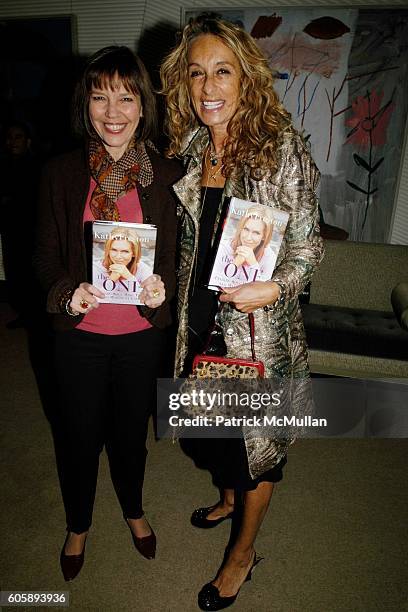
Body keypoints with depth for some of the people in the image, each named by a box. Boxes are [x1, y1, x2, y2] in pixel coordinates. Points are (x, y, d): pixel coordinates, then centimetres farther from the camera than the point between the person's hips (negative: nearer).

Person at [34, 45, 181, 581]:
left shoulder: (166, 175, -5)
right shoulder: (60, 174, -6)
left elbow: (179, 254, 0)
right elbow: (46, 256, -1)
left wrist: (163, 287, -20)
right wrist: (68, 292, -21)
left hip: (143, 332, 1)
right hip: (80, 334, 0)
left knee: (131, 430, 21)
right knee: (79, 435, 17)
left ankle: (134, 509, 52)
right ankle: (78, 524, 48)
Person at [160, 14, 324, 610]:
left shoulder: (284, 148, -11)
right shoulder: (188, 150, 5)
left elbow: (308, 242, -8)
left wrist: (276, 286, -25)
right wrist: (165, 286, 5)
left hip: (259, 322, -5)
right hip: (201, 317, 6)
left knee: (256, 432, 11)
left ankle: (243, 553, 36)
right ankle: (230, 496, 55)